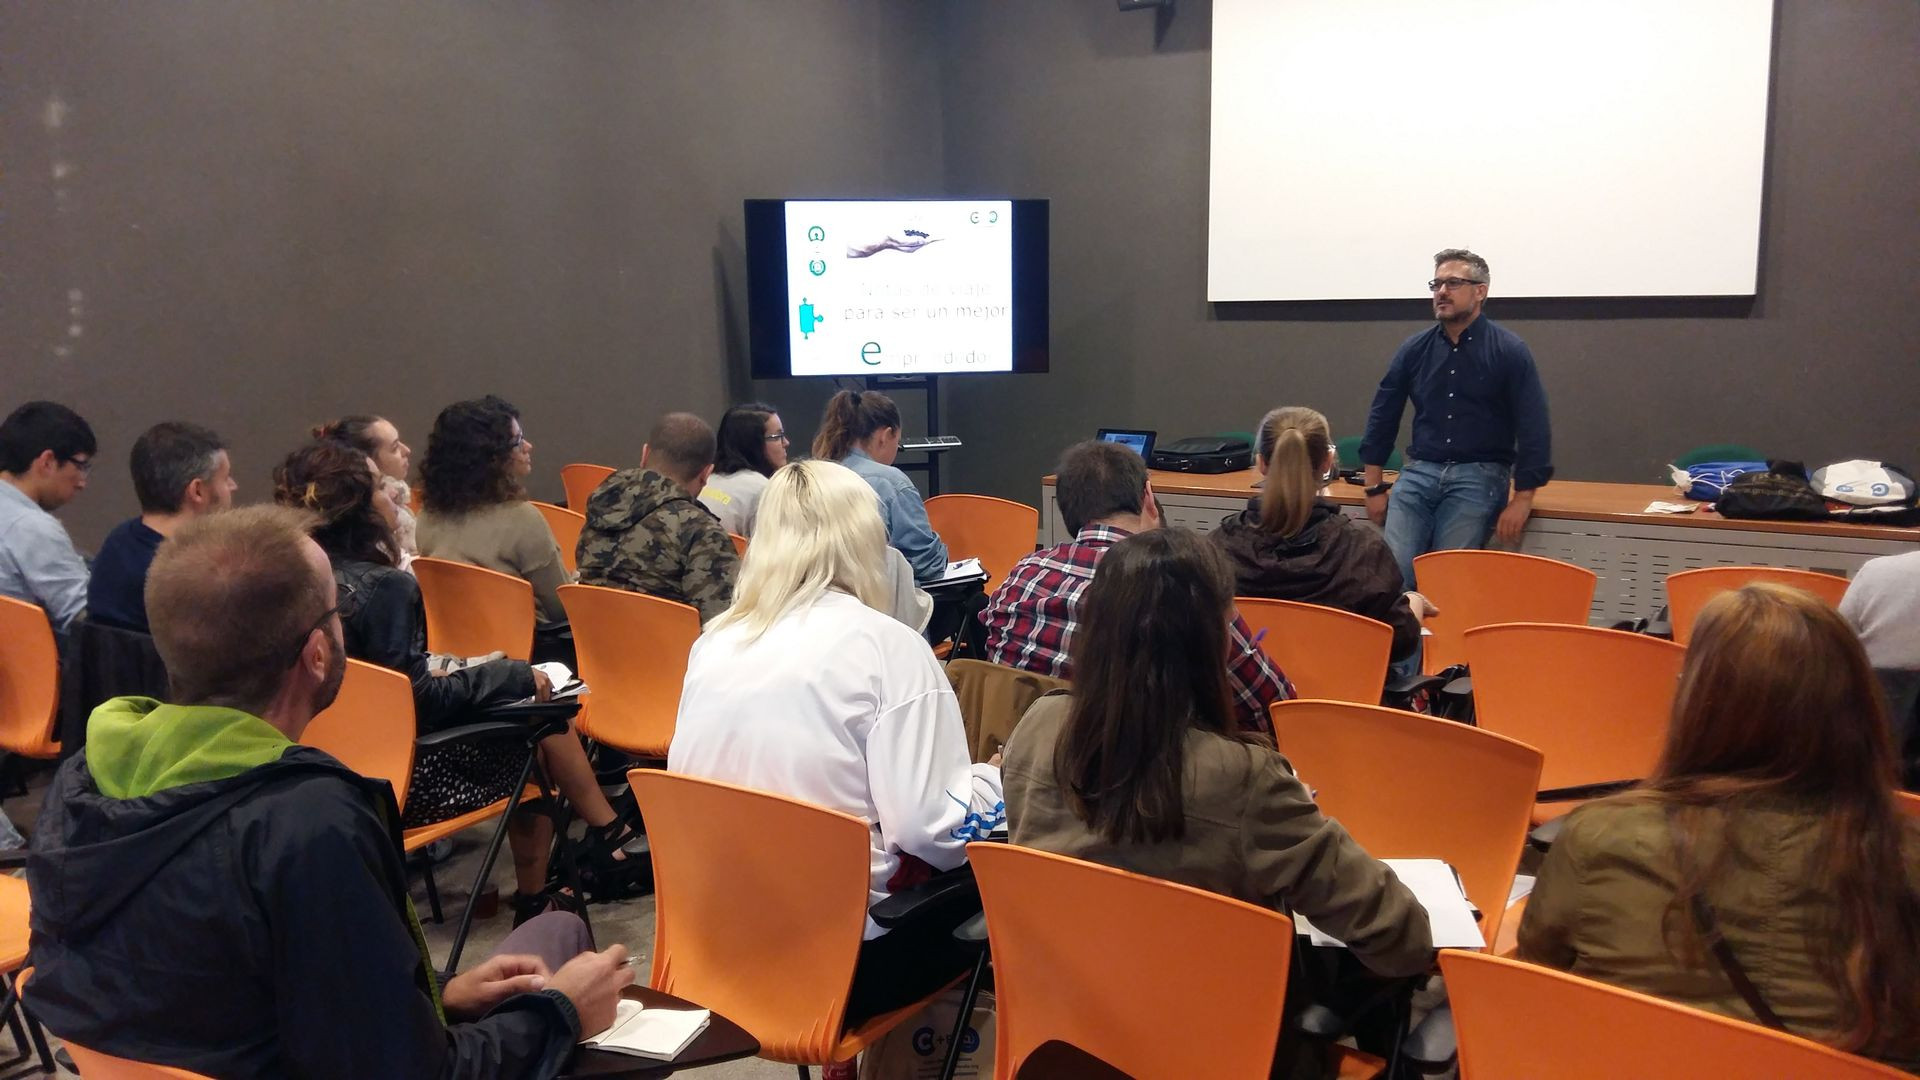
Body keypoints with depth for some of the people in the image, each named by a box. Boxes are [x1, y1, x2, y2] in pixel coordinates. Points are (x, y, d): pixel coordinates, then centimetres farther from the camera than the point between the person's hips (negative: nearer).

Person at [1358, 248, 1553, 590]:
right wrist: (1374, 487, 9)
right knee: (1392, 572, -11)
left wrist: (1522, 499, -9)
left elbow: (1533, 429, -4)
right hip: (1418, 473, 3)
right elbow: (1383, 416, 13)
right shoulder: (1414, 349, 7)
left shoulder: (1510, 351, -2)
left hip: (1479, 476, -3)